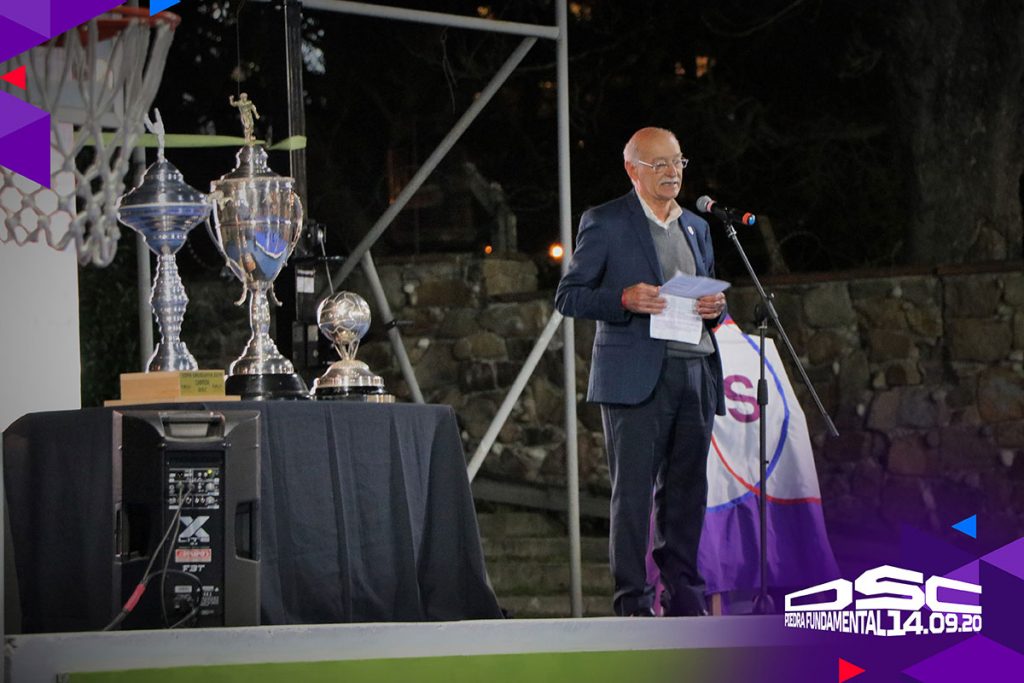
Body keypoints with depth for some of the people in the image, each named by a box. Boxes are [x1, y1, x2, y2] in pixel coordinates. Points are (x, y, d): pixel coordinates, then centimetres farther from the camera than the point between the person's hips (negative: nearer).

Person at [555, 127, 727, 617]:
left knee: (687, 490, 7)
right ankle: (633, 603, -4)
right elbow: (568, 297, -1)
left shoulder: (696, 227, 20)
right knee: (633, 491, -6)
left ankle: (683, 595, 13)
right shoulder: (605, 223, 2)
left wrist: (715, 307, 3)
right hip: (637, 378, -6)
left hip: (696, 374, 6)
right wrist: (624, 299, -17)